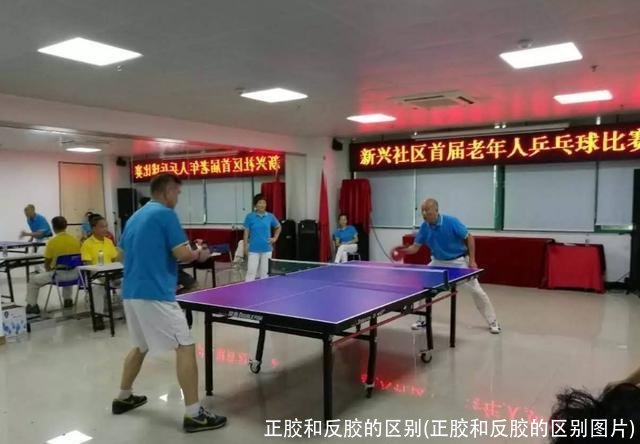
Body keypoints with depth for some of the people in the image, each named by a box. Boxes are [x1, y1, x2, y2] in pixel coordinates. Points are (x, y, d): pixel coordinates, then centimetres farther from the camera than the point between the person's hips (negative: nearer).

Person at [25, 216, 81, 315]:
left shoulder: (52, 241, -10)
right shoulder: (76, 240, 1)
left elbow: (47, 263, -1)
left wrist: (49, 271, 21)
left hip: (59, 275, -5)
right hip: (75, 274, 5)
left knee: (33, 280, 18)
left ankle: (32, 306, 20)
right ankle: (68, 299, 45)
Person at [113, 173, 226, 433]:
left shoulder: (134, 217, 16)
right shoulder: (165, 214, -10)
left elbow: (125, 253, 24)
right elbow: (182, 255, -15)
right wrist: (197, 253, 6)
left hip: (130, 293, 9)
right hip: (155, 295, -9)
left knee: (141, 346, 26)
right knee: (186, 347, -5)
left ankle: (123, 398, 38)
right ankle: (193, 415, -4)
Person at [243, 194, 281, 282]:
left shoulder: (270, 216, 1)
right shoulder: (250, 216, -4)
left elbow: (278, 227, 18)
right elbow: (246, 232, 0)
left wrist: (275, 238, 7)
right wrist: (245, 247, -3)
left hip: (266, 249, 2)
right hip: (253, 249, -2)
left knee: (264, 272, 10)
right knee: (251, 272, -3)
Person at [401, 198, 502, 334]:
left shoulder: (451, 221, -25)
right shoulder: (424, 227, -13)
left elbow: (469, 238, -17)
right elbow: (415, 247, -9)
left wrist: (472, 260, -20)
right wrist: (402, 250, -30)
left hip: (459, 260, -4)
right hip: (438, 261, 4)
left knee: (476, 290, -2)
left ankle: (493, 322, 16)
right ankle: (423, 319, 10)